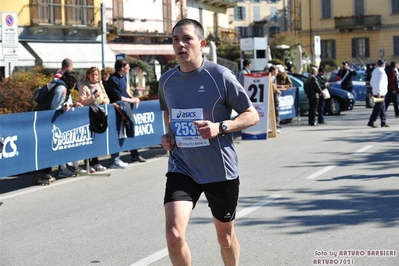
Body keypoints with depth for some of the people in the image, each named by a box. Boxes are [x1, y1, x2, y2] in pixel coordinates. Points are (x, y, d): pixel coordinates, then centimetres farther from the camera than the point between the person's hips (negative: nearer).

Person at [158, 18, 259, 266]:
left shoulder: (220, 76, -11)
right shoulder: (166, 80, 2)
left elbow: (252, 115, -6)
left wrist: (220, 127, -22)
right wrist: (168, 134, 3)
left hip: (221, 171, -2)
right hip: (181, 169, 2)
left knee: (225, 237, 15)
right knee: (174, 235, -16)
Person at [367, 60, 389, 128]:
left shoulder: (375, 71, 14)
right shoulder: (381, 71, -15)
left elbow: (371, 82, 20)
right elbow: (379, 83, -22)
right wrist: (379, 93, -24)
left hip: (375, 92, 10)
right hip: (380, 93, -10)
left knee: (382, 108, 13)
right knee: (378, 108, -6)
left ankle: (383, 122, 15)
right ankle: (371, 122, -6)